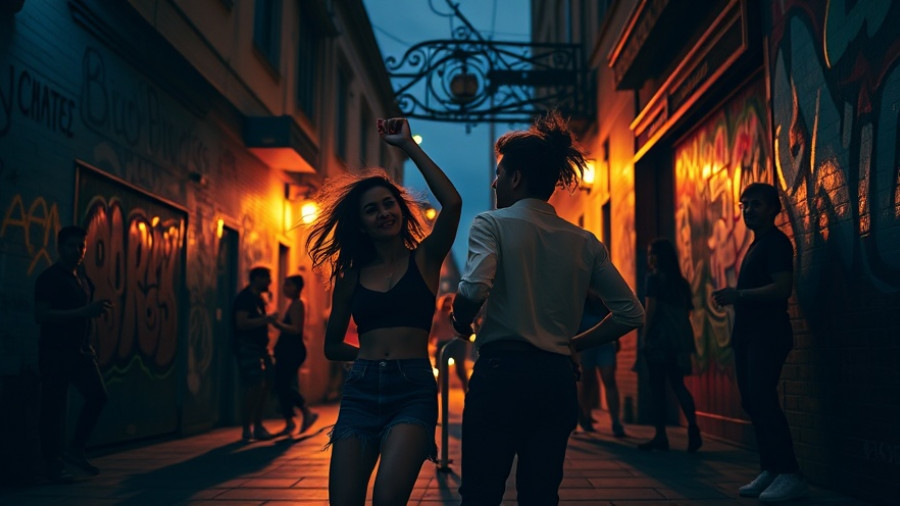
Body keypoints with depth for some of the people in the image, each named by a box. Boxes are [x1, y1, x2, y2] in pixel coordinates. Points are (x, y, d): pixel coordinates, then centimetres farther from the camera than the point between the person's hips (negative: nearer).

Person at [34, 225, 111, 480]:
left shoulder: (81, 277, 15)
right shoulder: (49, 278, -10)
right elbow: (41, 315, -21)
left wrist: (96, 309, 9)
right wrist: (85, 311, -27)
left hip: (81, 350, 8)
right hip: (55, 352, -7)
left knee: (98, 395, 0)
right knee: (54, 408, -2)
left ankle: (75, 450, 14)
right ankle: (54, 463, 7)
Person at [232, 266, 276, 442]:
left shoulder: (258, 298, 18)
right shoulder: (244, 298, -12)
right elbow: (242, 323, -23)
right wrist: (266, 319, -21)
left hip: (260, 347, 10)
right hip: (247, 347, -10)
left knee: (265, 384, 9)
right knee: (253, 387, -11)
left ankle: (258, 426, 19)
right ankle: (246, 429, -3)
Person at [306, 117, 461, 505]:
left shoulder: (424, 259, 6)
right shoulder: (351, 275, 13)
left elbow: (452, 203, -12)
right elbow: (333, 346, 22)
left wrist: (408, 145, -6)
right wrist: (371, 354, 9)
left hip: (412, 390, -3)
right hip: (360, 391, 3)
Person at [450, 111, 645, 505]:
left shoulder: (492, 224, -4)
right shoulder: (586, 243, 10)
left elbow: (474, 289, -21)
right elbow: (631, 313, 9)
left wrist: (461, 324, -1)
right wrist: (575, 343, 15)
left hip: (501, 373, -5)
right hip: (557, 379, 5)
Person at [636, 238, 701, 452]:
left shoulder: (653, 278, -5)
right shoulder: (681, 281, 14)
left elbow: (651, 309, -10)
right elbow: (686, 311, 15)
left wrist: (645, 337, -5)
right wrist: (685, 341, 18)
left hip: (659, 338, -6)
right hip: (680, 339, 6)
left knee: (657, 387, 0)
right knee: (678, 384, 11)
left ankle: (661, 436, 1)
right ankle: (693, 426, -9)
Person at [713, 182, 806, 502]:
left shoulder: (776, 242, -7)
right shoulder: (756, 245, 21)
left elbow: (782, 288, -20)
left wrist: (738, 295, -25)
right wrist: (734, 297, 11)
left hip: (768, 335, -10)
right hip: (749, 335, 10)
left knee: (763, 401, -15)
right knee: (752, 403, 7)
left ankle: (789, 475, -12)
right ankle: (770, 471, 13)